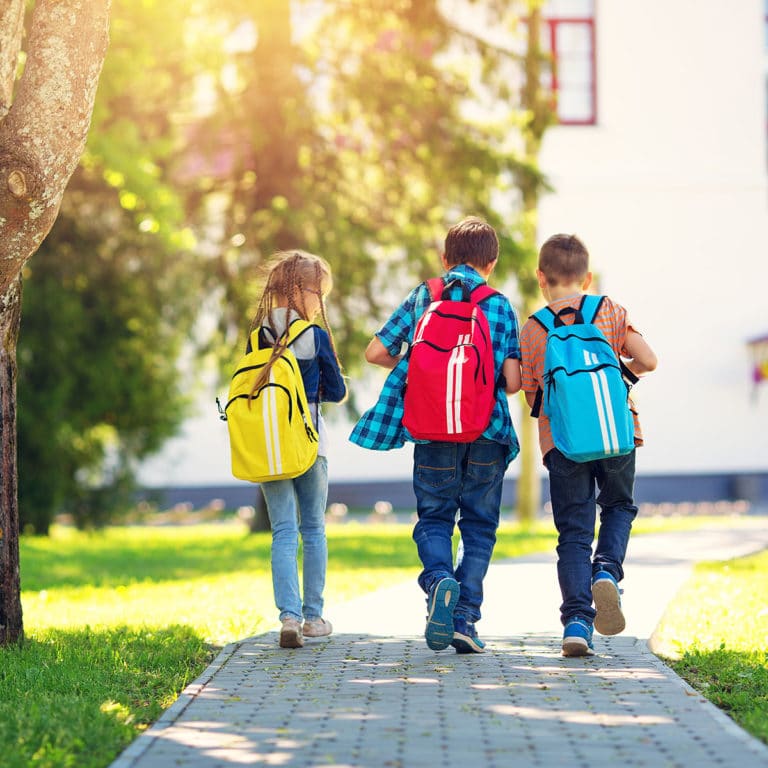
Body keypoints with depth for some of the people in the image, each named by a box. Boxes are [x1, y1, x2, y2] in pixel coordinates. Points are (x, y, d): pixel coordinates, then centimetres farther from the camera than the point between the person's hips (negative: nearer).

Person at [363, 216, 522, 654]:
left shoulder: (422, 297, 6)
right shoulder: (501, 307, 2)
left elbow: (376, 352, 4)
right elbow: (513, 382, -5)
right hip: (487, 430, 0)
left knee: (434, 517, 13)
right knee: (479, 525, 11)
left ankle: (439, 579, -17)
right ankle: (465, 618, 2)